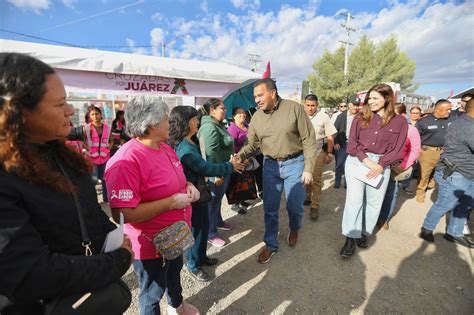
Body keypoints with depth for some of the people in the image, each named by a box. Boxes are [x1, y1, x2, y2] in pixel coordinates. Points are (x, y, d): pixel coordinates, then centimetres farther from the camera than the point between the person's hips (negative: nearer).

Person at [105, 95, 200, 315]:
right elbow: (123, 214, -32)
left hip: (176, 233, 9)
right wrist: (171, 202, -29)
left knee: (174, 271, 33)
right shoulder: (126, 162, -30)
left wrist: (188, 186, -6)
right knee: (152, 293, 19)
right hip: (151, 243, -9)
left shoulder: (165, 147, -1)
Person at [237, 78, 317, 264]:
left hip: (295, 163, -2)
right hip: (270, 165, 3)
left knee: (295, 206, 9)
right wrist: (239, 156, -18)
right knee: (270, 208, 9)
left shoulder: (294, 109, -11)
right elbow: (252, 144, 2)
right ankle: (271, 244, 30)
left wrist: (308, 169, -13)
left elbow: (309, 140, -10)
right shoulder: (256, 117, 0)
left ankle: (294, 229, 45)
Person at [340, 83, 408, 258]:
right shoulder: (360, 118, 2)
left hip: (381, 164, 1)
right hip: (357, 161, -1)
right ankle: (351, 237, 4)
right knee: (354, 200, -5)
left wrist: (380, 165, -13)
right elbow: (352, 142, -2)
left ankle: (364, 233, 27)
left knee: (374, 202, 9)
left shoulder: (399, 122, 3)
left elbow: (397, 149, 0)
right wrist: (367, 161, -14)